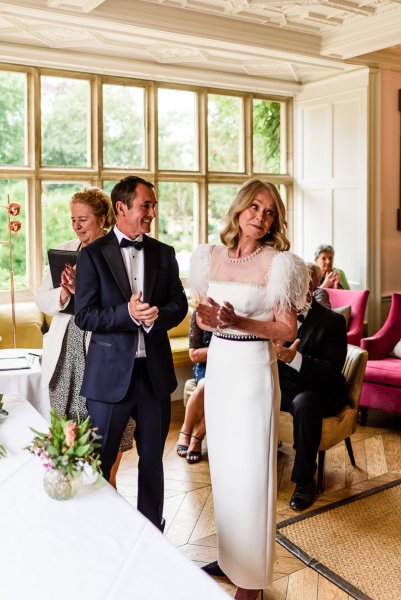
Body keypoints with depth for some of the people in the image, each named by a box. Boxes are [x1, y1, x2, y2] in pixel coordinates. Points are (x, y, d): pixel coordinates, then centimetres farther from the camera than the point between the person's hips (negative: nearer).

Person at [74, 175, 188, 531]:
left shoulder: (164, 254, 7)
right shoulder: (93, 254, -4)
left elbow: (179, 303, 7)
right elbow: (84, 315, -8)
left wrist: (158, 314, -15)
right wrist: (128, 313, -23)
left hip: (155, 370, 4)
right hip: (110, 372, -3)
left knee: (152, 458, 16)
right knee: (98, 461, 7)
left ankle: (152, 530, 33)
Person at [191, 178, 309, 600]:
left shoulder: (278, 262, -10)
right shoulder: (212, 257, 5)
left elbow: (288, 329, -10)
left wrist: (240, 322, -23)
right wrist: (206, 318, -9)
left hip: (253, 368, -5)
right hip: (217, 366, 6)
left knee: (250, 472, 0)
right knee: (222, 466, 16)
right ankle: (227, 554, 34)